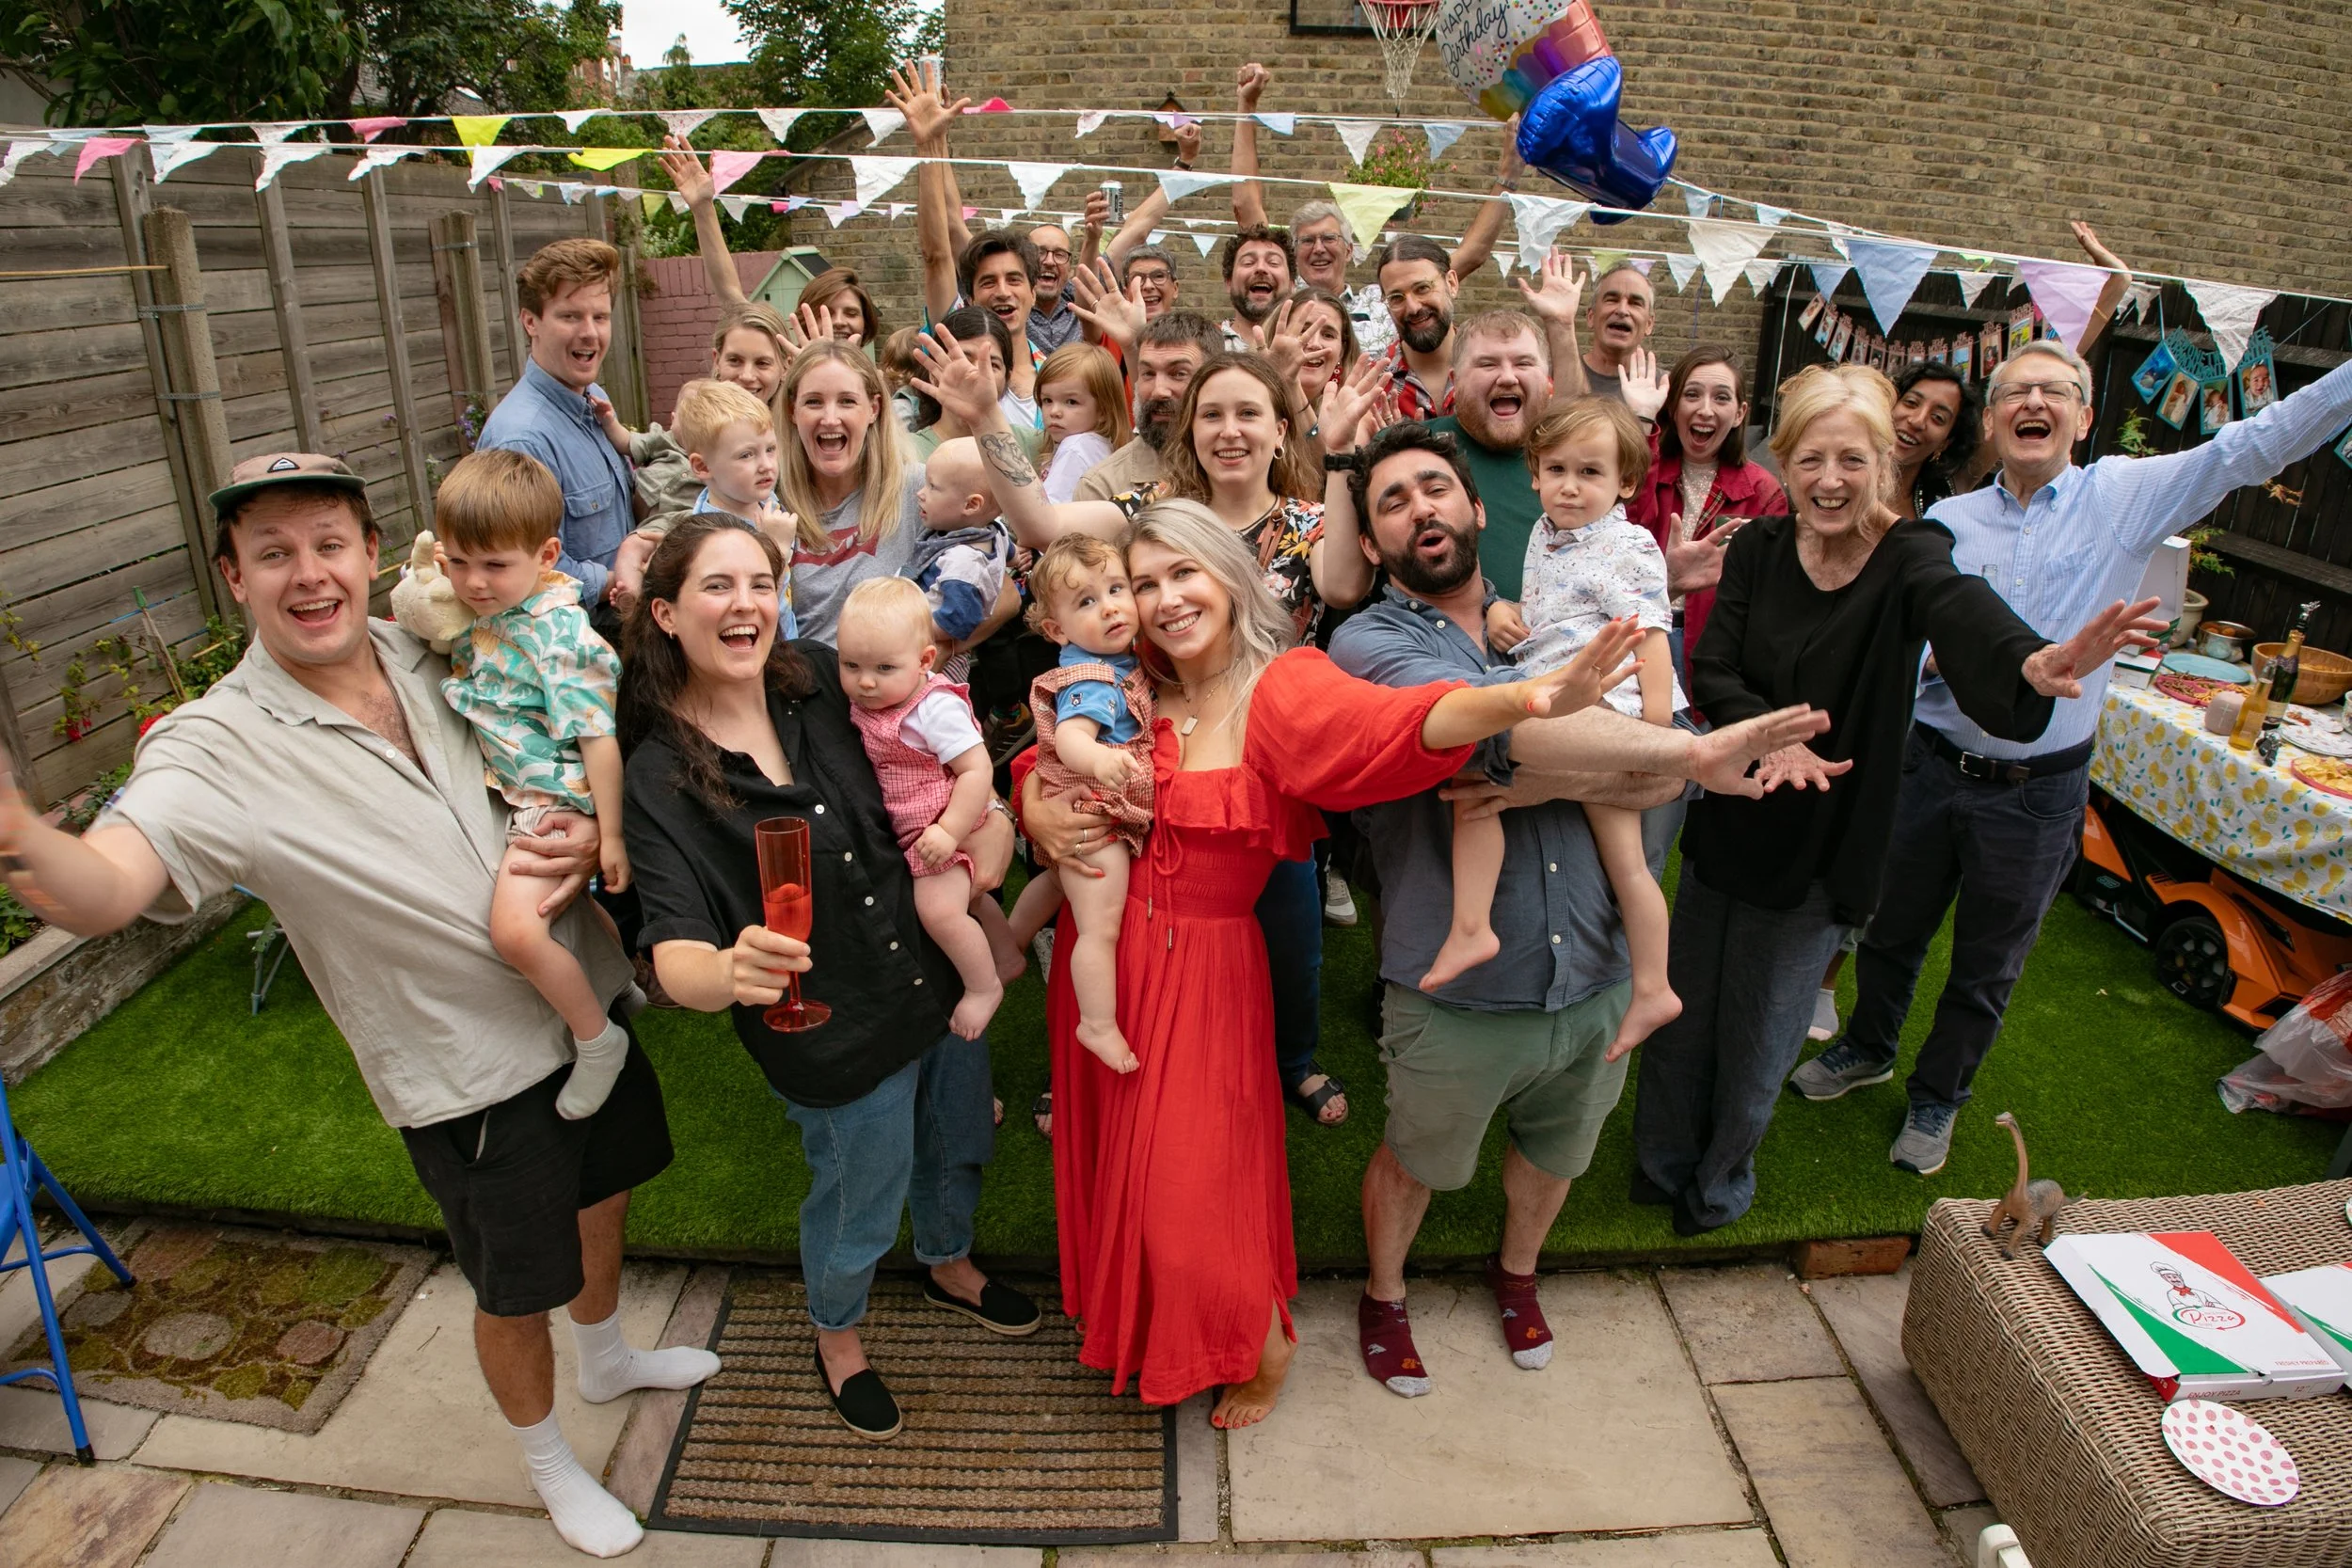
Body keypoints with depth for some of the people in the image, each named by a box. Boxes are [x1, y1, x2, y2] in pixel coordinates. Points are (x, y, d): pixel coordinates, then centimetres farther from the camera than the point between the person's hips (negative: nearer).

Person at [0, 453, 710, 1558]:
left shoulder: (432, 656, -5)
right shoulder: (214, 751, -20)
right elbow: (100, 893, -37)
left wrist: (591, 828, -14)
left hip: (587, 1004, 5)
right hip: (473, 1074, -5)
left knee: (601, 1192, 27)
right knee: (517, 1293, 14)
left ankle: (608, 1358, 59)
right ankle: (548, 1465, 46)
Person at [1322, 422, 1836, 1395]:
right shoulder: (1368, 643, -11)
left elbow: (1654, 781, -7)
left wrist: (1544, 779, -27)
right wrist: (1693, 753, -33)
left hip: (1595, 980, 5)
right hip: (1458, 997, -4)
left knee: (1554, 1154, 28)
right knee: (1414, 1160, 19)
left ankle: (1517, 1273, 59)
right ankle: (1384, 1298, 50)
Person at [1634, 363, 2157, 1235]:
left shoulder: (1909, 559, -14)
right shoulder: (1759, 549, -5)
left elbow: (1965, 611, -36)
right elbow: (1710, 672, -12)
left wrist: (2035, 665, -58)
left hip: (1823, 845, -2)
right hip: (1725, 827, 2)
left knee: (1761, 1032, 12)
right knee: (1683, 1007, 14)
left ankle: (1720, 1183, 40)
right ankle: (1662, 1162, 40)